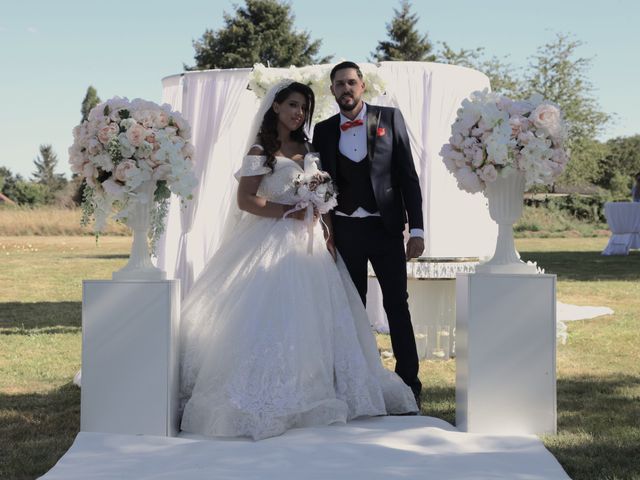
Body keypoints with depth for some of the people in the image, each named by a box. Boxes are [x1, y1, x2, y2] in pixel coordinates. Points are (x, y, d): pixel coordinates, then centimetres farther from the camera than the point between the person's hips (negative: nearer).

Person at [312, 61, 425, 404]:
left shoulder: (390, 118, 1)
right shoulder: (324, 131, 7)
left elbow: (408, 175, -1)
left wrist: (417, 229, -6)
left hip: (385, 227, -2)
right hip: (345, 231, 2)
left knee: (397, 305, -3)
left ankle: (409, 384, 2)